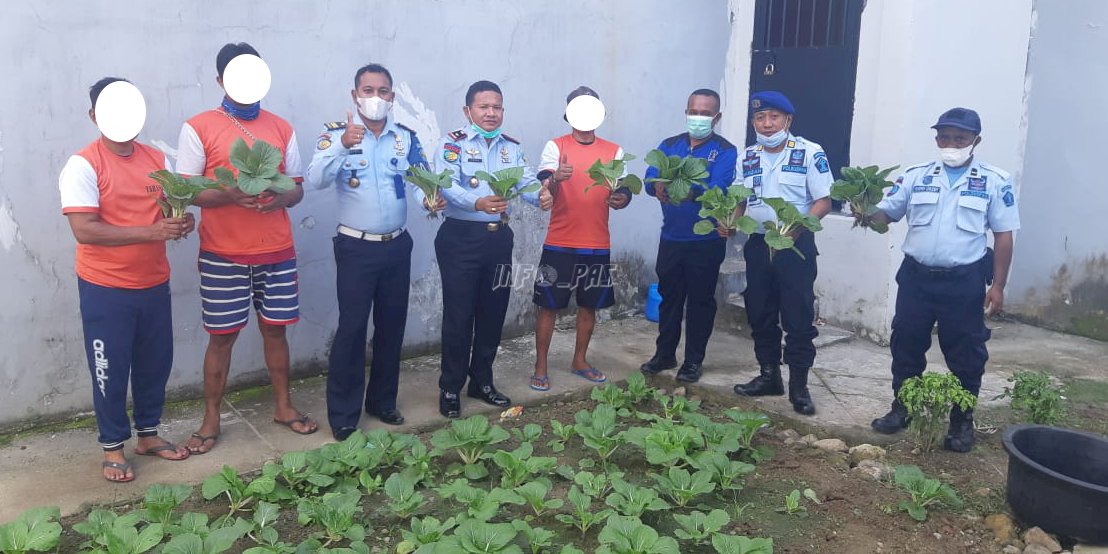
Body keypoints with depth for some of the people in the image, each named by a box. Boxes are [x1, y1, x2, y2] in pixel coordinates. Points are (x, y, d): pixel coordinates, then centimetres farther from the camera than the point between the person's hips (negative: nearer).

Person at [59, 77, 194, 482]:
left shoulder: (157, 159, 4)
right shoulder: (83, 166, -14)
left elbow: (173, 208, 12)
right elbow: (84, 230, -22)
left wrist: (181, 222, -13)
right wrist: (152, 231, -28)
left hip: (154, 284, 5)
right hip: (105, 289, -5)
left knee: (155, 363, 15)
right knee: (110, 370, 7)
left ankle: (148, 433, 34)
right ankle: (113, 447, 24)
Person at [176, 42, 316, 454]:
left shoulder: (282, 129, 9)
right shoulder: (198, 128, -2)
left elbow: (297, 187, 11)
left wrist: (279, 199, -13)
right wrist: (230, 195, -22)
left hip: (277, 251, 3)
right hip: (223, 254, -3)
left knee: (275, 328, 12)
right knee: (222, 337, 5)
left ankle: (283, 405, 27)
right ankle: (211, 419, 18)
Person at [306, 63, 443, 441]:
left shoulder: (406, 137, 4)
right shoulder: (336, 133, -8)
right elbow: (317, 179, -23)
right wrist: (342, 145, -39)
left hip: (397, 245, 4)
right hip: (356, 247, -4)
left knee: (392, 325, 13)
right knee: (352, 328, -2)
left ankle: (383, 401, 29)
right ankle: (343, 414, 9)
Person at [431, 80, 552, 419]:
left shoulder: (512, 147, 11)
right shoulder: (452, 144, -6)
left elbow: (527, 181, -1)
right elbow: (448, 187, -20)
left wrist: (541, 195, -25)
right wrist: (478, 203, -40)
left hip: (499, 237, 5)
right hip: (461, 238, -5)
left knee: (493, 312, 12)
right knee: (458, 314, -1)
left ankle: (482, 381, 28)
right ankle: (450, 388, 13)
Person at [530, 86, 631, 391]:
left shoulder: (614, 151, 7)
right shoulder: (555, 147, -2)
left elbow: (624, 190, 6)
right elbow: (545, 192, -12)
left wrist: (621, 199, -18)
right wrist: (555, 179, -35)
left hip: (598, 244, 3)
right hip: (559, 243, -3)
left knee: (589, 305, 13)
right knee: (548, 305, 2)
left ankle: (579, 361, 29)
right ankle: (540, 367, 12)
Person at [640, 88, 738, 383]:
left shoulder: (726, 151, -6)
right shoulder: (669, 145, 7)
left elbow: (717, 190, -22)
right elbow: (650, 179, -7)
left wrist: (691, 192, -41)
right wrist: (658, 187, -31)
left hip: (706, 241, -3)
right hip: (671, 238, 4)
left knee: (700, 300, 7)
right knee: (669, 297, 13)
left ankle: (694, 360, 19)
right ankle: (665, 354, 26)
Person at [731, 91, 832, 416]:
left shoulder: (810, 153, -7)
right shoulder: (747, 157, 9)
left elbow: (824, 200, -10)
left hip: (796, 245, -5)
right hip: (758, 244, 5)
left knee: (798, 317, -3)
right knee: (760, 314, 12)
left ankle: (799, 385, 6)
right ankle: (768, 375, 26)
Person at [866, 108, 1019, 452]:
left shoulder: (995, 182, -1)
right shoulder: (916, 177, 4)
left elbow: (1004, 235, 0)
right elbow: (886, 213, 5)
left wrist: (998, 285, -5)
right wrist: (866, 214, -20)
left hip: (965, 282, -2)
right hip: (916, 277, 2)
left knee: (965, 355, 6)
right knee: (906, 347, 11)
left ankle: (962, 422, 21)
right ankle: (900, 410, 27)